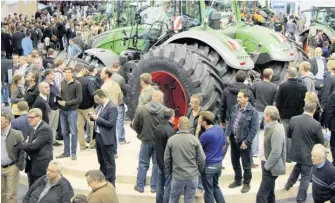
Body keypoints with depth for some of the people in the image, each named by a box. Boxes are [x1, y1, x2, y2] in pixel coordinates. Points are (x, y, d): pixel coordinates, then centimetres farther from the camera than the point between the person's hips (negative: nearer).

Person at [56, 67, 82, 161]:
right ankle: (66, 152, 20)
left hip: (72, 111, -5)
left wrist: (67, 103, -14)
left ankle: (73, 153, 9)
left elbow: (79, 99, -9)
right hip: (63, 111, 5)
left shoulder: (77, 84, -7)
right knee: (64, 132, 10)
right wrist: (59, 100, -3)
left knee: (73, 132, 0)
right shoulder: (62, 83, 6)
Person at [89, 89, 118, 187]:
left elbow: (110, 123, -24)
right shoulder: (101, 106, 11)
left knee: (109, 162, 1)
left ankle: (110, 183, 9)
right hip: (98, 136, 9)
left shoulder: (112, 107, -18)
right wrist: (94, 117, 0)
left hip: (106, 138, -9)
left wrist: (97, 118, -20)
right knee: (101, 161, 20)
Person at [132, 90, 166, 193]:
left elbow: (135, 125, -4)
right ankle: (154, 186, 17)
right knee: (157, 164, 11)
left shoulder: (141, 109, -10)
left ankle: (140, 186, 19)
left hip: (146, 140, 1)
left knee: (143, 163, 13)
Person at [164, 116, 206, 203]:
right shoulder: (194, 140, -8)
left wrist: (169, 172, 18)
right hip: (193, 176, 0)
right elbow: (202, 159, -4)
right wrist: (200, 170, 15)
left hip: (177, 176, 0)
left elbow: (167, 159, 1)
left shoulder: (171, 140, -7)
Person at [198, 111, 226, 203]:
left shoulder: (206, 135, -25)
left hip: (208, 165, -7)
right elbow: (223, 142, 12)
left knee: (208, 190, 8)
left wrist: (197, 130, -13)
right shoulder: (219, 128, -2)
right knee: (215, 186, 25)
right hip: (219, 163, 7)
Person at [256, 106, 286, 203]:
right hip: (268, 165, 10)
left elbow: (276, 152, -25)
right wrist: (265, 164, 11)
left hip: (271, 168, -10)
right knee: (269, 194, 18)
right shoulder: (271, 127, 7)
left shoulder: (277, 130, -22)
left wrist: (266, 166, -18)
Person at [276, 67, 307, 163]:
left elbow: (278, 102, -8)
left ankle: (288, 156, 10)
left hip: (286, 115, -1)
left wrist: (279, 113, 4)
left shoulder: (282, 86, -12)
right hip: (299, 115, 2)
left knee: (287, 135, 7)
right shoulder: (303, 87, -6)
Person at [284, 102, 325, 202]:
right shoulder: (316, 124, -23)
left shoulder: (293, 119, -11)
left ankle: (289, 183, 45)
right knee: (305, 177, 11)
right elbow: (321, 142, -10)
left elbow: (288, 135, 4)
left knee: (298, 166, 35)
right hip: (308, 155, -4)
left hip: (295, 152, 5)